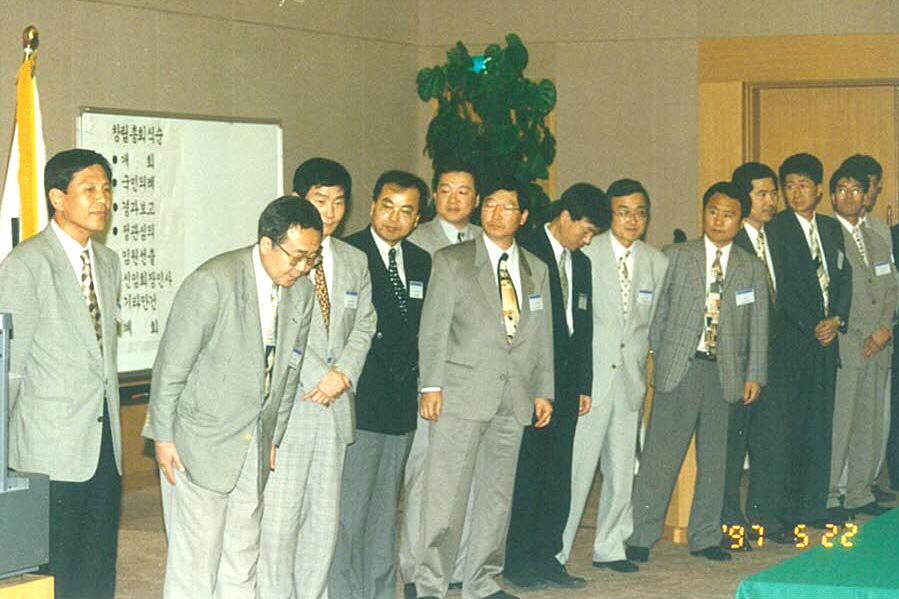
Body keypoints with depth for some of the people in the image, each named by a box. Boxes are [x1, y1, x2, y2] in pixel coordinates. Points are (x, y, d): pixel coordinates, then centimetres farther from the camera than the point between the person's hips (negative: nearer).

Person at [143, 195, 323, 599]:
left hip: (253, 443, 7)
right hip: (200, 440, -7)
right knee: (196, 553, -5)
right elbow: (172, 364, -15)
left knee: (243, 554, 11)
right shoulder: (213, 281, -19)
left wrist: (273, 438, 15)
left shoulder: (301, 292, 2)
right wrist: (163, 437, -12)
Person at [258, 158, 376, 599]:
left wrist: (343, 372, -6)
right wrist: (317, 377, -15)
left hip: (335, 405, 6)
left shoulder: (355, 261, 16)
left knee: (325, 516, 9)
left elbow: (364, 324, 11)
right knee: (277, 515, -6)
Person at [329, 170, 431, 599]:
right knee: (349, 507, -4)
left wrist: (422, 385, 10)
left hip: (402, 403, 6)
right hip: (358, 403, -6)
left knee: (386, 505, 14)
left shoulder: (421, 262, 13)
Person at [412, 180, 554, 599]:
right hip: (462, 392, -4)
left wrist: (543, 391, 11)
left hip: (513, 399, 4)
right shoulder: (452, 262, 2)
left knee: (497, 494, 8)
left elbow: (542, 336, 17)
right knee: (446, 492, -7)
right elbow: (433, 329, -2)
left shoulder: (536, 270, 15)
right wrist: (431, 385, -10)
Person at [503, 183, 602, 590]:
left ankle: (545, 556, 14)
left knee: (558, 475, 7)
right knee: (526, 470, -4)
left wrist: (584, 385, 14)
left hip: (565, 384, 7)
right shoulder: (524, 251, -6)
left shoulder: (581, 264, 17)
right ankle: (515, 558, 4)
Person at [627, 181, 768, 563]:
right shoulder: (677, 256, 5)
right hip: (679, 369, -2)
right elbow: (659, 311, 5)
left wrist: (754, 374, 4)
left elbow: (759, 326, 11)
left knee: (715, 458, 8)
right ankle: (641, 535, 4)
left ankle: (705, 537, 18)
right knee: (661, 453, -3)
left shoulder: (751, 268, 10)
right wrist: (658, 357, -2)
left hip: (726, 372, 2)